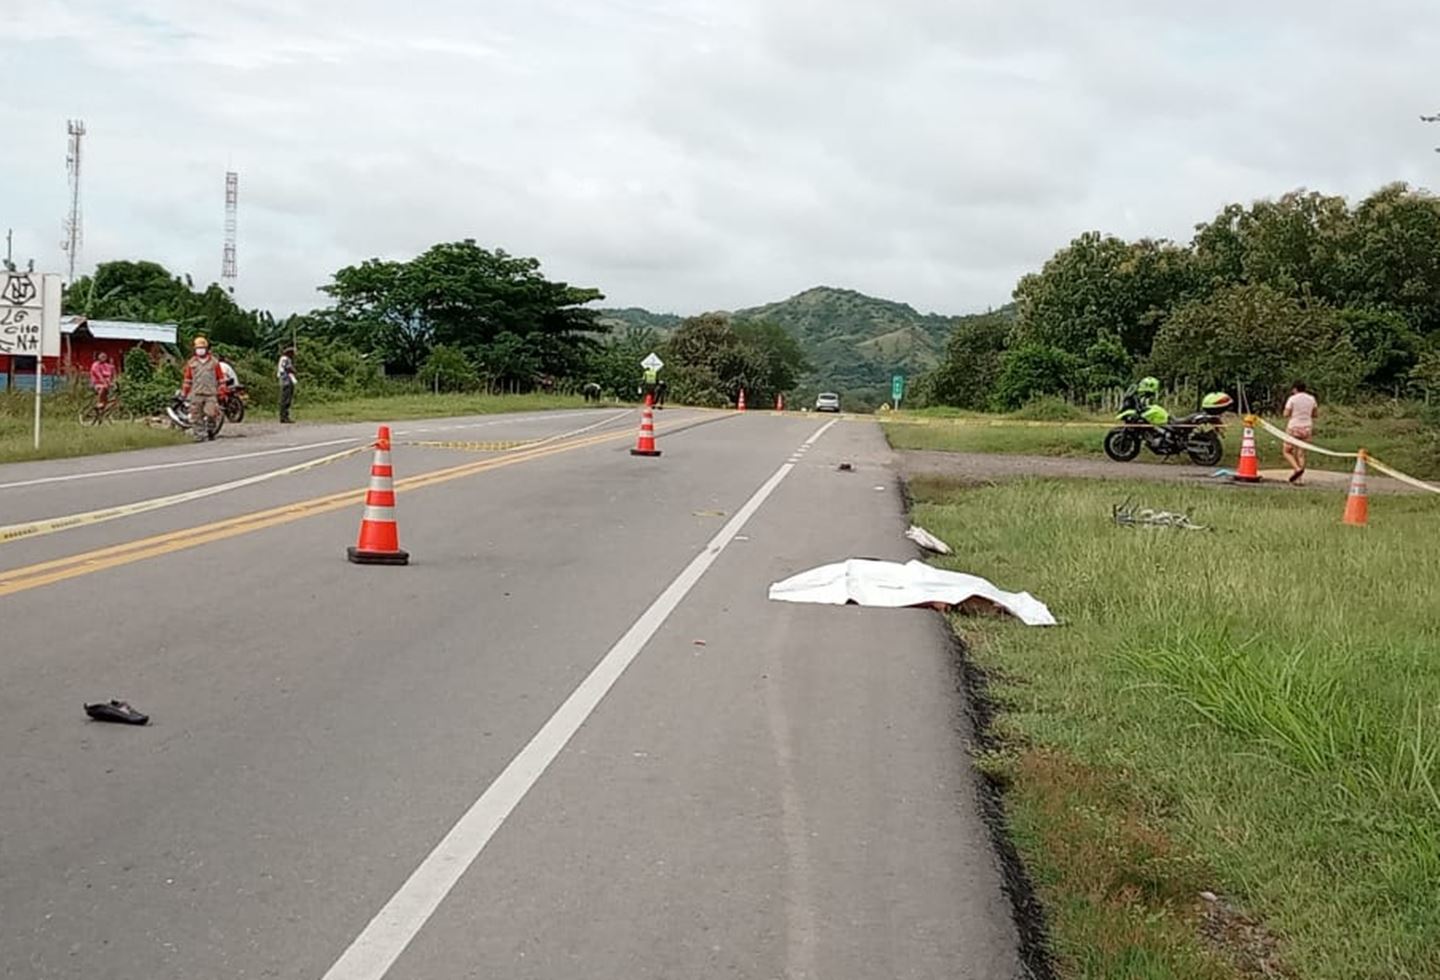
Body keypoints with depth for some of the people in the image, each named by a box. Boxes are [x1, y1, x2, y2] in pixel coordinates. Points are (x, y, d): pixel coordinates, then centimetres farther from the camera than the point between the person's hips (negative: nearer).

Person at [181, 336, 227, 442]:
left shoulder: (214, 362, 7)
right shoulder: (191, 363, 11)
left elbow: (221, 378, 9)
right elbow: (187, 378, 15)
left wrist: (221, 392, 3)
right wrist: (184, 392, 12)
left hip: (211, 394, -1)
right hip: (196, 394, 1)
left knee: (211, 413, -13)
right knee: (196, 416, -3)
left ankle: (210, 429, 10)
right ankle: (199, 435, 2)